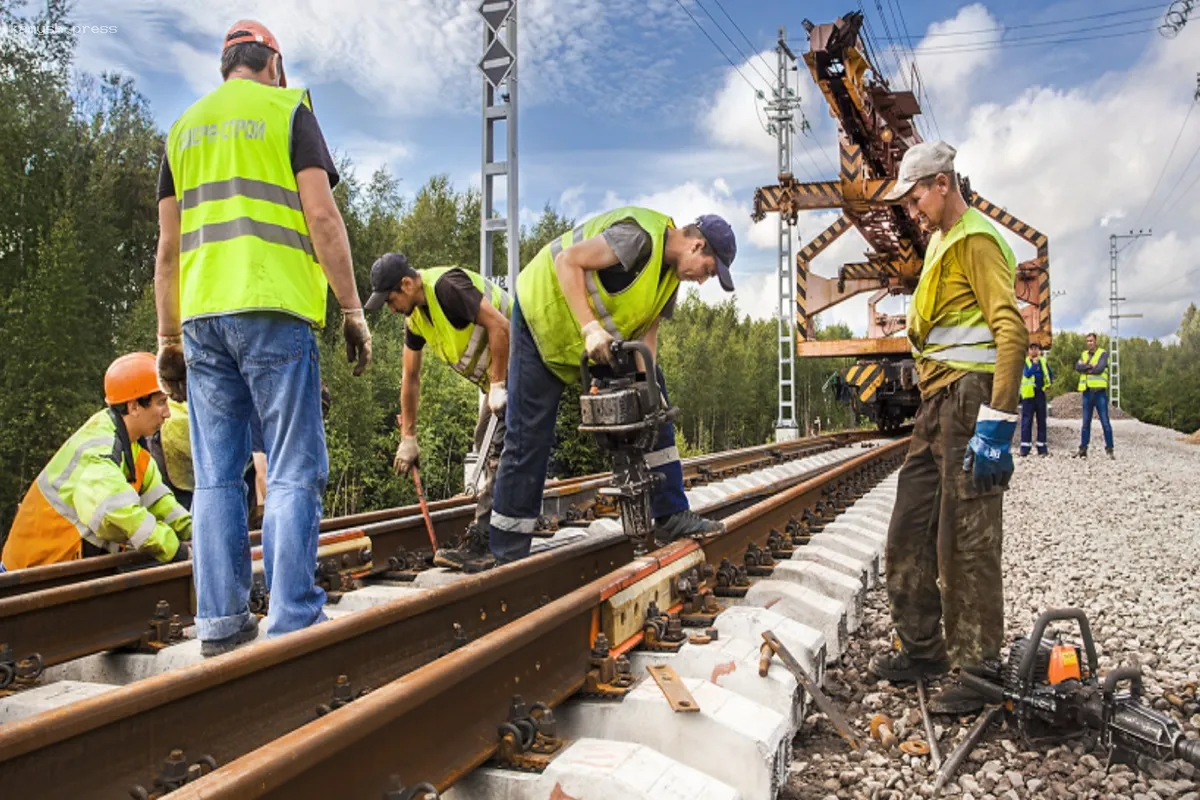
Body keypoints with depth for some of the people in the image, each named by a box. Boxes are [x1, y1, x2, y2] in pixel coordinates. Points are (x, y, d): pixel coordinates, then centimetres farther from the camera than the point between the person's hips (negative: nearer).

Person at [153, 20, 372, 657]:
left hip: (202, 316, 5)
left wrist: (168, 337, 18)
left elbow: (168, 245, 16)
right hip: (273, 310, -5)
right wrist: (352, 309, -3)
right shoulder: (287, 110, 7)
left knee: (216, 477, 7)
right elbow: (321, 216, -6)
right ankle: (293, 623, -5)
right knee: (293, 474, -3)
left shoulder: (185, 127, 20)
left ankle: (220, 623, 9)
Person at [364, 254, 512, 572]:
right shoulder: (414, 316, 8)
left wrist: (498, 385, -23)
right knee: (485, 443, 16)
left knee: (497, 454, -13)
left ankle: (479, 547, -11)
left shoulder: (446, 286, -22)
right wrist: (408, 437, 14)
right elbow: (410, 377, 13)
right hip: (496, 377, 11)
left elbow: (500, 326, -29)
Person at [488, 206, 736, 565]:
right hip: (542, 313, -9)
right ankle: (508, 555, 5)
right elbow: (568, 261, -31)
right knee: (529, 438, -6)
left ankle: (670, 516, 8)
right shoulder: (641, 235, -26)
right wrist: (590, 329, -37)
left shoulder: (670, 273, 3)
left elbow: (647, 331, 0)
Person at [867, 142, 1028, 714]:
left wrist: (996, 424, -25)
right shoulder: (941, 243, 20)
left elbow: (1012, 331, -19)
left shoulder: (976, 241, -9)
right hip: (936, 405, 10)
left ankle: (977, 672, 5)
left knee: (964, 540, -6)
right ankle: (922, 649, 24)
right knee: (909, 532, 13)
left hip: (969, 400, -10)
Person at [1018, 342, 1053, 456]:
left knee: (1041, 420, 7)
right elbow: (1027, 374, -17)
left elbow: (1050, 375, 22)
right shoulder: (1024, 361, -1)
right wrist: (1035, 362, -19)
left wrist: (1048, 384, 6)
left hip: (1040, 394, 4)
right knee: (1027, 420, -5)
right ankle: (1025, 447, -4)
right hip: (1028, 394, -4)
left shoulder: (1043, 361, 12)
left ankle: (1042, 447, 12)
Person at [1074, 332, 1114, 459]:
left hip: (1100, 391, -4)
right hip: (1087, 392, 4)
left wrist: (1086, 369, -3)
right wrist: (1089, 366, -16)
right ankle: (1083, 450, 9)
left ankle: (1109, 450, 0)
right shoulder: (1083, 354, 15)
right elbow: (1077, 367, -2)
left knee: (1105, 422, -4)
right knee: (1086, 423, 6)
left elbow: (1100, 368, -15)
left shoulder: (1103, 353, 1)